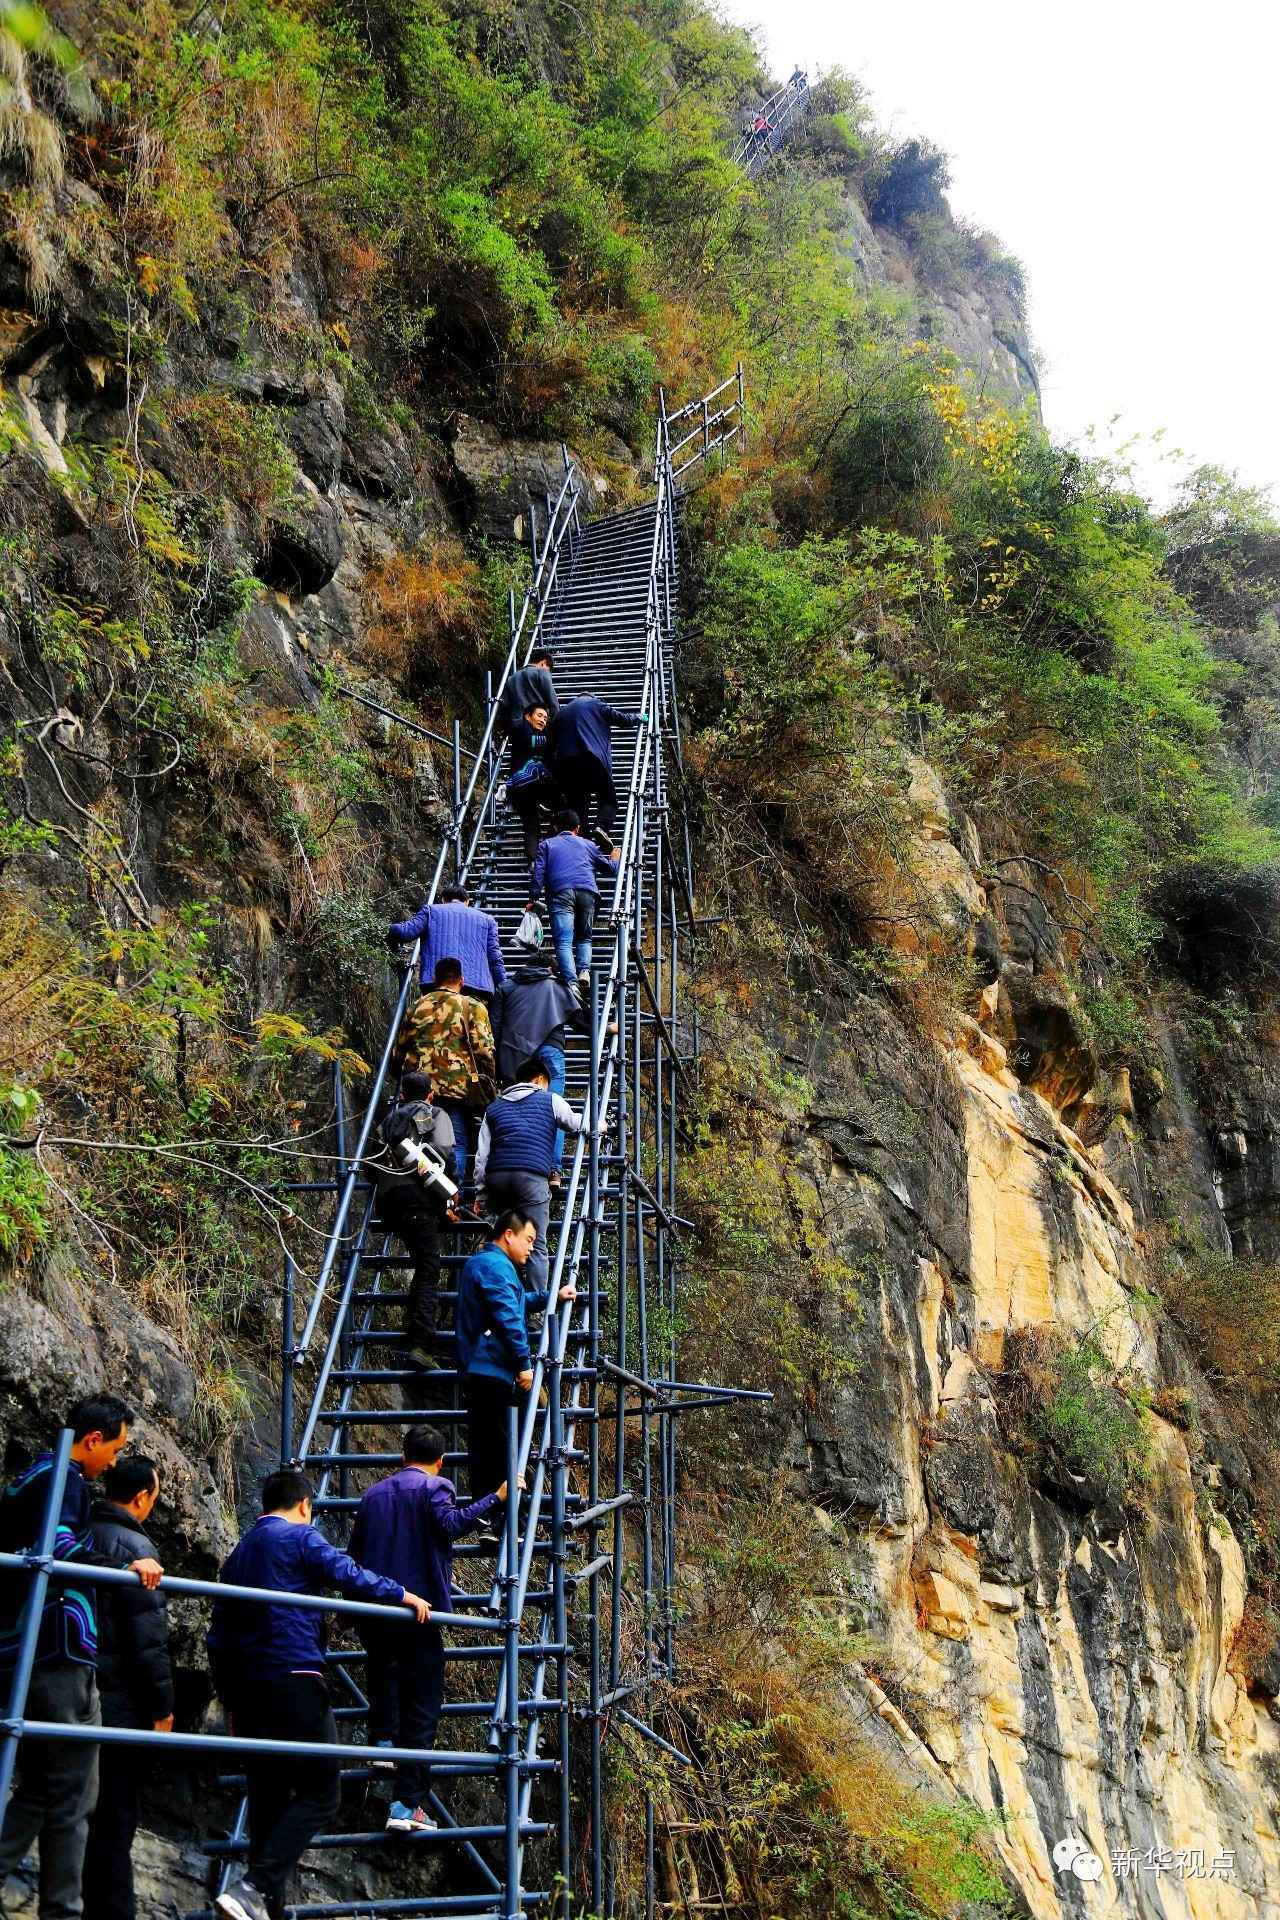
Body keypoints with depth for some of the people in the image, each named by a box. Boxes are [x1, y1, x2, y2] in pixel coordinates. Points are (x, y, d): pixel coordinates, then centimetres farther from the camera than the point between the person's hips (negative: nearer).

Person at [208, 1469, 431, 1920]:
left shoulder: (239, 1552, 21)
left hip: (245, 1688, 8)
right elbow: (347, 1575, -16)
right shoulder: (300, 1537, -3)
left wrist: (230, 1696, 27)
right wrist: (403, 1596, -7)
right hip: (292, 1678, -8)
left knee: (268, 1797, 14)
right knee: (318, 1794, -5)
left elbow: (218, 1633, 22)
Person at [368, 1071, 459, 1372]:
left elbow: (373, 1164, 23)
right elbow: (444, 1153, 0)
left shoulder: (387, 1119, 30)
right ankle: (420, 1344, -21)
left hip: (387, 1199, 6)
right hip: (418, 1193, -5)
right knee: (428, 1270, -10)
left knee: (422, 1261, 20)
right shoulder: (436, 1115, 15)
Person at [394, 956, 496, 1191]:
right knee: (456, 1146, 0)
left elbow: (399, 1049, 17)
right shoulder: (473, 1007, 2)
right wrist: (488, 1084, 6)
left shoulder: (416, 1007, 14)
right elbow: (484, 1050, -5)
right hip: (458, 1089, -4)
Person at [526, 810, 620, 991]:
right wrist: (614, 859, 53)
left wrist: (533, 899, 9)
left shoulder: (547, 845, 24)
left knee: (563, 941, -9)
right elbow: (610, 868, 32)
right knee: (584, 937, 15)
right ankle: (584, 970, -11)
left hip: (560, 893, -2)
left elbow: (538, 873, 9)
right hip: (587, 892, 2)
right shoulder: (588, 844, 27)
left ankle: (571, 981, -26)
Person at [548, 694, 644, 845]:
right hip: (593, 759, -4)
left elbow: (553, 744, 23)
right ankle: (602, 827, -23)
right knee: (608, 800, 3)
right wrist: (638, 718, 33)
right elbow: (622, 719, 13)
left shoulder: (562, 712, 26)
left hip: (565, 763, 4)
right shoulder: (596, 704, 15)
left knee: (575, 804, 9)